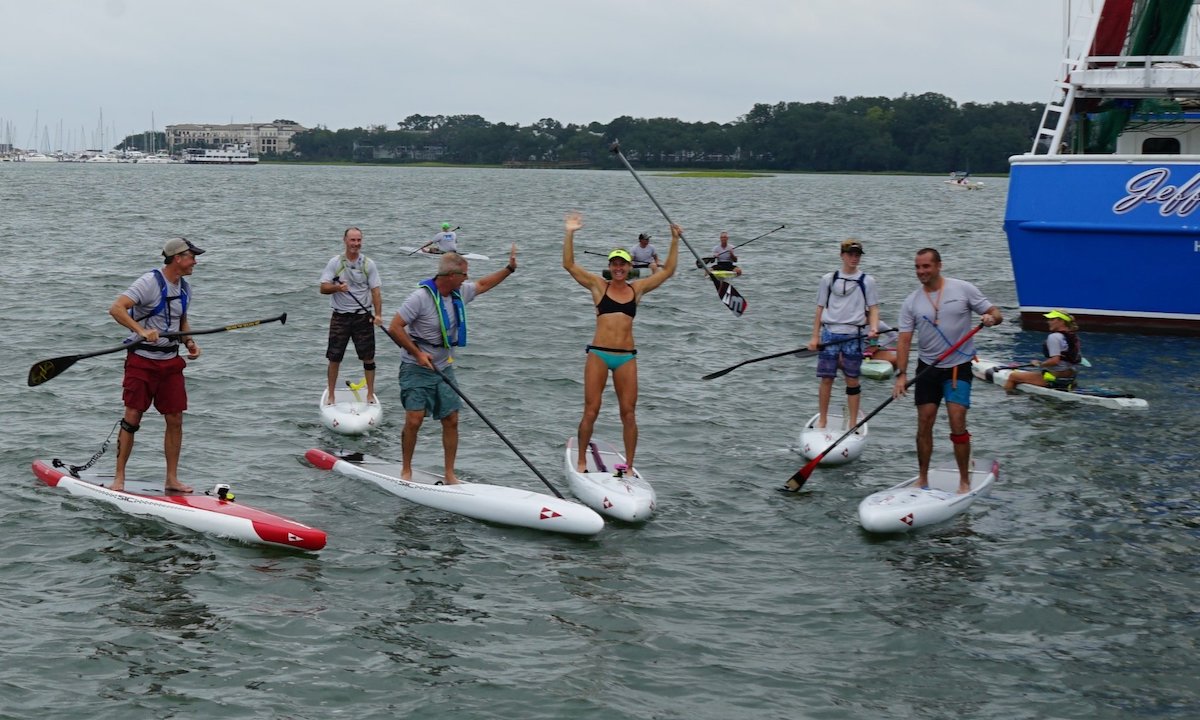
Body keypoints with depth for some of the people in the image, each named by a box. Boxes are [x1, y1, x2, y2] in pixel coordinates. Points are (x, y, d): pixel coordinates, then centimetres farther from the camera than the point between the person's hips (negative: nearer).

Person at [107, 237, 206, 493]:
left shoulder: (185, 288, 10)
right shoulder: (150, 282, -13)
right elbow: (116, 308, -22)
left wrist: (189, 342, 6)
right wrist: (141, 330, -34)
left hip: (171, 362, 6)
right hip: (142, 360, -6)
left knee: (175, 420, 3)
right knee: (132, 419, -4)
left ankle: (172, 479, 10)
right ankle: (119, 478, 4)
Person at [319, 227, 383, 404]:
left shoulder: (369, 264, 2)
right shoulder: (335, 262, 0)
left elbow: (375, 291, -1)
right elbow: (323, 288, -5)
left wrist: (378, 314, -13)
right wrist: (337, 288, -27)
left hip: (362, 316, 1)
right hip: (340, 316, -1)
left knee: (368, 357, 2)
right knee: (334, 358, 1)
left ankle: (370, 394, 15)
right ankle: (330, 395, 13)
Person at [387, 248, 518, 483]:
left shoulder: (459, 292, 2)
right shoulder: (421, 297, -20)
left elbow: (483, 285, 24)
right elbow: (394, 327, -18)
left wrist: (509, 268, 20)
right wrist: (417, 353, -20)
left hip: (443, 368, 7)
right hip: (416, 369, -6)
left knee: (451, 421, 2)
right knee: (414, 421, -11)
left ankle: (449, 475, 10)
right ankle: (406, 470, 7)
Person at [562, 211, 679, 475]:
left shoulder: (637, 289, 11)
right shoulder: (598, 285, 5)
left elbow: (667, 271, 17)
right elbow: (569, 264, -2)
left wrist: (675, 241, 11)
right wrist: (570, 234, -10)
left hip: (627, 357, 2)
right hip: (598, 354, -2)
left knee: (628, 413, 2)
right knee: (591, 411, -1)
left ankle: (629, 465, 11)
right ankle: (582, 461, 10)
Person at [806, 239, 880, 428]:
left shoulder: (866, 281, 5)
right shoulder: (828, 279, 8)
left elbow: (873, 308, 4)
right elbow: (820, 308, 10)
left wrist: (873, 328, -14)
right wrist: (815, 337, 6)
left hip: (853, 335, -1)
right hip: (830, 333, 1)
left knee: (852, 379, 3)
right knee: (826, 378, 0)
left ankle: (853, 423, 10)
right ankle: (822, 421, 10)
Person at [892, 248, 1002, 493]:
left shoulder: (963, 289, -5)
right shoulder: (911, 302, 1)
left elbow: (996, 313, -1)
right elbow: (904, 340, -3)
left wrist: (991, 318, -26)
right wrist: (901, 375, -15)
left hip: (958, 367, -3)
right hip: (927, 368, 3)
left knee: (957, 424, -10)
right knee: (924, 424, 3)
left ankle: (965, 481, 1)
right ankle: (923, 479, 15)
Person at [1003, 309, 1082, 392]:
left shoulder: (1054, 337, -18)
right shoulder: (1074, 336, 8)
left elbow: (1055, 361, -27)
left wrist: (1039, 364, -11)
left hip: (1054, 378, -10)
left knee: (1013, 376, -1)